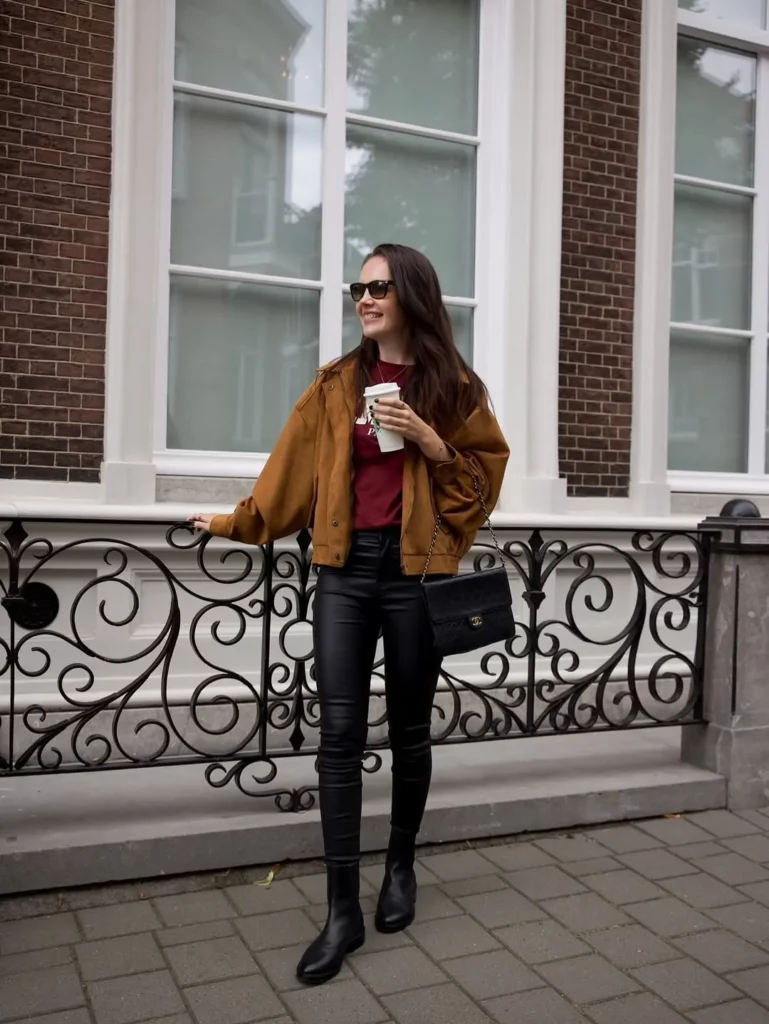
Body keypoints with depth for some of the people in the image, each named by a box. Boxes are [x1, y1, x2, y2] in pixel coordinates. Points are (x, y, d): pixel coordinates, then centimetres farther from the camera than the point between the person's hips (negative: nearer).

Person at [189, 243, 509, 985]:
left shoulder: (453, 386, 2)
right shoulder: (336, 383, 8)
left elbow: (483, 477, 2)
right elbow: (294, 469, 14)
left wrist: (432, 444, -13)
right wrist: (239, 523, 17)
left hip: (416, 570, -2)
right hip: (345, 567, 2)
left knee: (408, 731, 10)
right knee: (339, 734, -2)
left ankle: (401, 867, 33)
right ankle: (343, 908, 7)